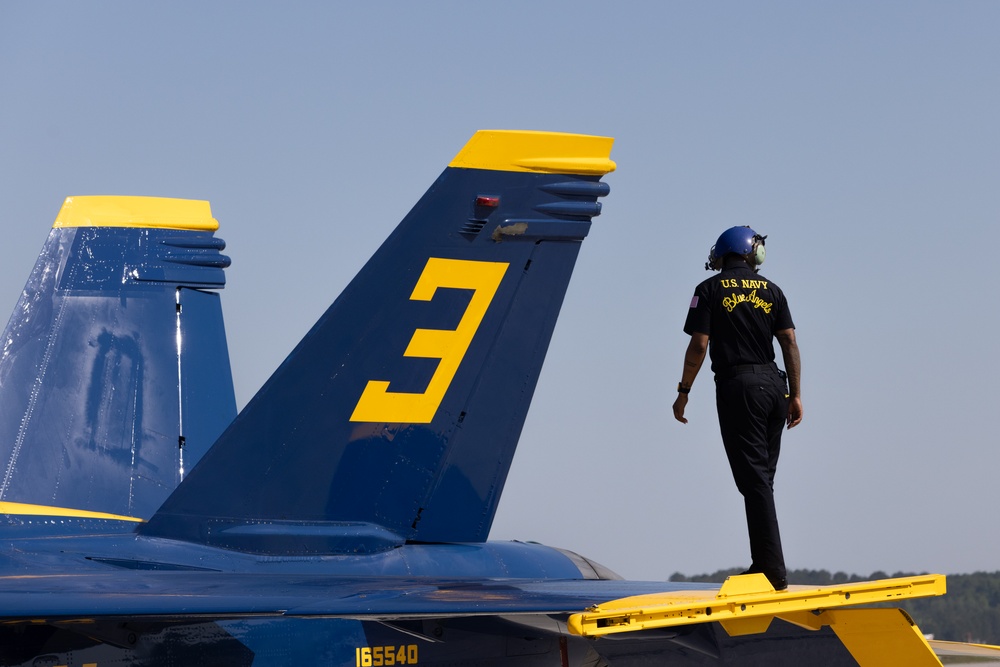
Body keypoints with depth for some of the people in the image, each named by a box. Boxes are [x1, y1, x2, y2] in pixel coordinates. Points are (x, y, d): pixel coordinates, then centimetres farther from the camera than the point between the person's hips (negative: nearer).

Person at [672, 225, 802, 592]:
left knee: (753, 478, -8)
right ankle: (764, 562, 13)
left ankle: (773, 568, -15)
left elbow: (699, 345, -6)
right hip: (772, 382, 4)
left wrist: (683, 391, 2)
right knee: (763, 476, 13)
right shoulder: (771, 290, 10)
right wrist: (795, 394, 8)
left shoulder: (710, 290, 0)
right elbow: (789, 343, 5)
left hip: (737, 384, -4)